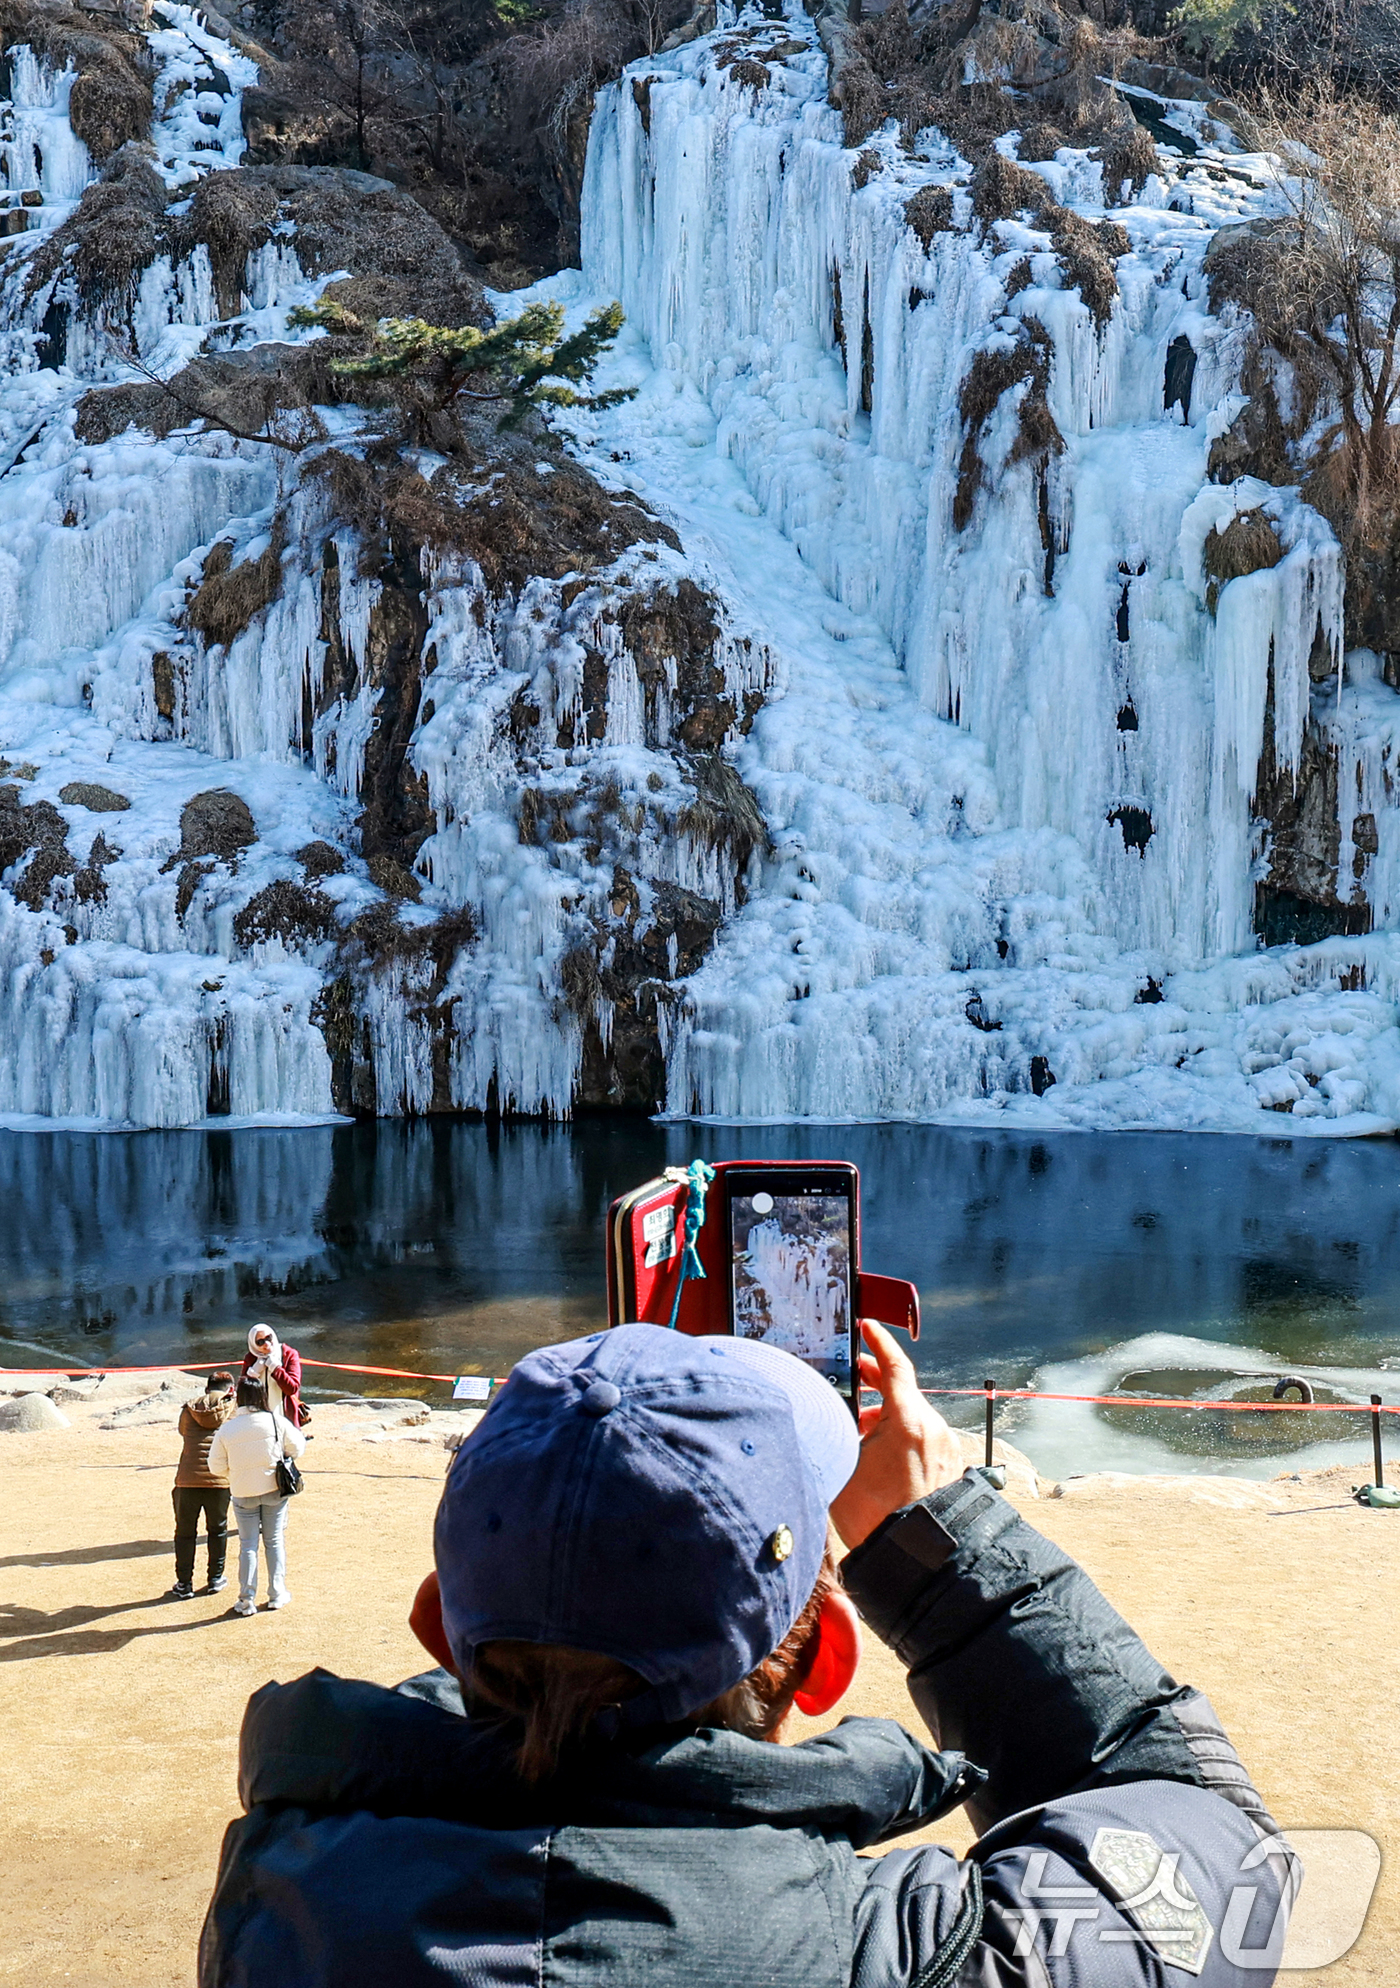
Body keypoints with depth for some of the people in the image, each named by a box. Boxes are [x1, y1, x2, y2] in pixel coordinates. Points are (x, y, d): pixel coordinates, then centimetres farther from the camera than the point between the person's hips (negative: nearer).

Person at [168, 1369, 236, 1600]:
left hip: (188, 1479, 1)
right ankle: (215, 1579, 25)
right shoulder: (234, 1408, 5)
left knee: (185, 1532, 14)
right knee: (217, 1530, 18)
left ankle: (184, 1584, 18)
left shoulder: (190, 1408, 9)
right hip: (219, 1479, -1)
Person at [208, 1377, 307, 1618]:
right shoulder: (275, 1421, -12)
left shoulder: (226, 1429, -11)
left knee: (248, 1544, 9)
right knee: (275, 1541, 13)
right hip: (275, 1490, 0)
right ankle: (277, 1594, 18)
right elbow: (296, 1448, -3)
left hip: (244, 1494, 0)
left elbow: (216, 1466, -5)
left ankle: (247, 1600, 8)